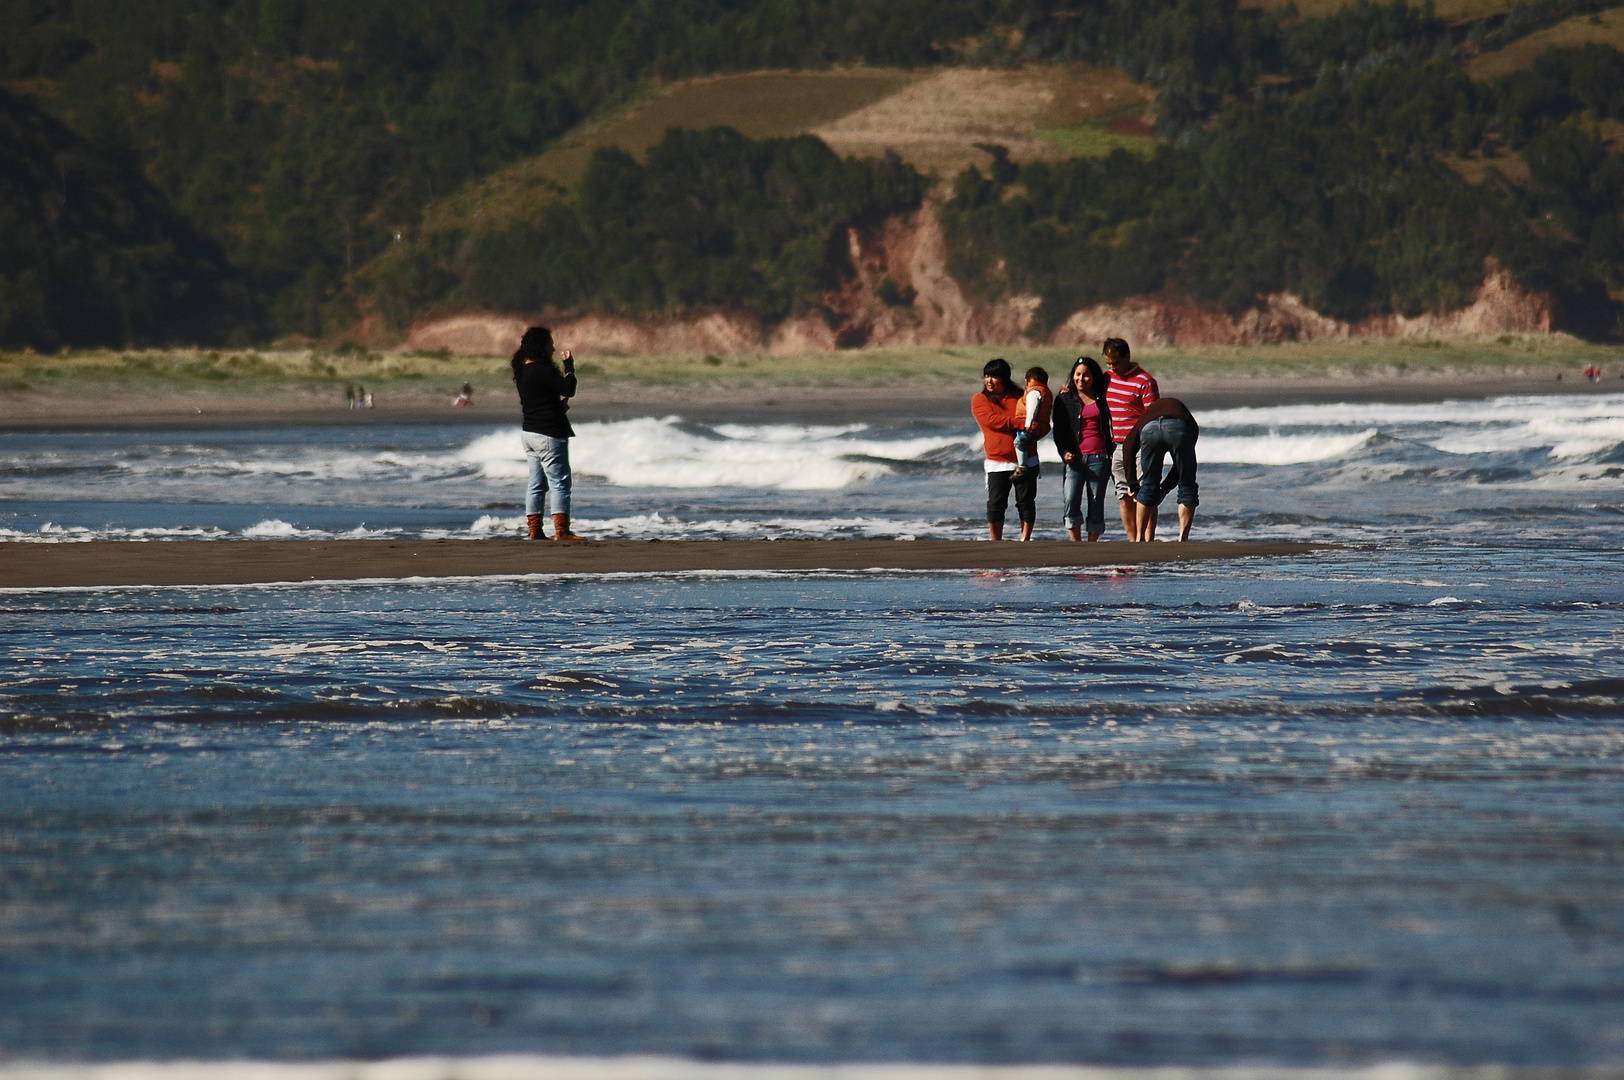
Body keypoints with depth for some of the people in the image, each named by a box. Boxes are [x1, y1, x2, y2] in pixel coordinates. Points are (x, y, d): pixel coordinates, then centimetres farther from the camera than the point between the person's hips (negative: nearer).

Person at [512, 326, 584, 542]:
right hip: (549, 434, -9)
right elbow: (568, 389, -19)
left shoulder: (523, 370, 11)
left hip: (529, 433, 9)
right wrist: (569, 366, -6)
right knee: (559, 482, -6)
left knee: (537, 484, 12)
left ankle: (534, 531, 14)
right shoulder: (541, 370, -18)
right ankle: (561, 531, -8)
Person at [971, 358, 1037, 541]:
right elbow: (991, 420, -13)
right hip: (997, 462, -1)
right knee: (996, 505, -1)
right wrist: (1020, 424, -22)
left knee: (1026, 503, 1)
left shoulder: (1019, 397, 10)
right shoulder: (980, 400, 4)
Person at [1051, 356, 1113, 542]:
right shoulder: (1064, 400, 11)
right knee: (1071, 503, -16)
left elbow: (1111, 428, 18)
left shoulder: (1102, 399, 12)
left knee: (1096, 505, -1)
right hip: (1075, 457, 0)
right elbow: (1058, 431, 9)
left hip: (1099, 457, 1)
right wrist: (1064, 452, -8)